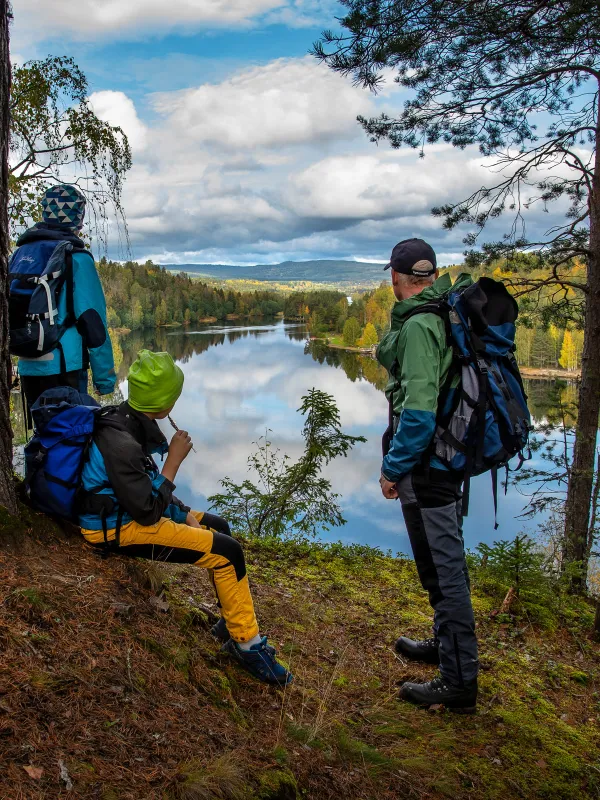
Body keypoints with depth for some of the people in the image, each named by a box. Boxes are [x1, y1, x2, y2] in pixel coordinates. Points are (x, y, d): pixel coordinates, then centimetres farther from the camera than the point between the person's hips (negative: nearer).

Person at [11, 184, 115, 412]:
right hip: (63, 367, -6)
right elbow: (92, 321, -14)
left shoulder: (21, 253, 8)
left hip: (27, 367, 6)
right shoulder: (75, 258, -11)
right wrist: (105, 377, -9)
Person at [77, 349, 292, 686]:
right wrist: (174, 460, -21)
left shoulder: (129, 420, -1)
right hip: (120, 530, -10)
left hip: (131, 509, 10)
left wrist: (185, 512, 5)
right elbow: (148, 512, -25)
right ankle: (247, 644, 4)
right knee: (227, 551, -12)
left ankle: (232, 621, 22)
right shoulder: (120, 441, -29)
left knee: (219, 527, 15)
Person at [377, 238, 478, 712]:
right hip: (453, 458, 10)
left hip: (428, 465, -10)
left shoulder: (418, 326, -20)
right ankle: (446, 644, 41)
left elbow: (420, 410, -25)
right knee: (446, 561, 23)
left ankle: (459, 681, 13)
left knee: (443, 569, 0)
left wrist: (393, 467, -17)